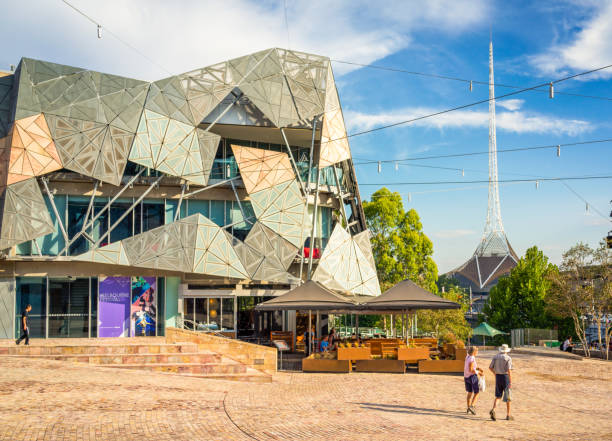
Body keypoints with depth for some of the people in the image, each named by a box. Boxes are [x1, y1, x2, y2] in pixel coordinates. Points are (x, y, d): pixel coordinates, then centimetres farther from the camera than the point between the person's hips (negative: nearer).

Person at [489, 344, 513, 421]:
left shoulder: (495, 357, 4)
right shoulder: (508, 358, -11)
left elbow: (490, 367, 7)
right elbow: (509, 370, -18)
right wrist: (511, 382, -15)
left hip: (498, 377, 4)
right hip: (505, 377, -4)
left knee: (498, 396, 13)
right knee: (508, 397, 7)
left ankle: (493, 410, -10)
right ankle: (508, 415, 12)